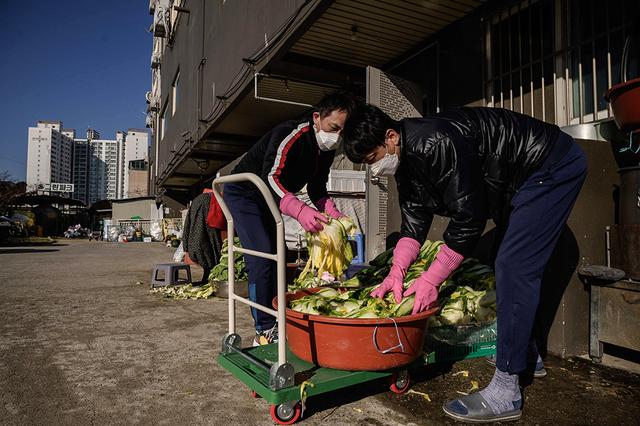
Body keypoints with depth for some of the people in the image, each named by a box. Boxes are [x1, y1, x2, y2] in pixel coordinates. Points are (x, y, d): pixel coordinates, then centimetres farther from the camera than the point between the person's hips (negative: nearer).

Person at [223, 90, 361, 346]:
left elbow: (317, 189, 4)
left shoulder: (326, 150, -3)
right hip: (243, 193, -9)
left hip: (268, 202, 9)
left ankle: (277, 321, 20)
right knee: (262, 259, -18)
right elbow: (271, 178, -42)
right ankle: (265, 332, -9)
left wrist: (333, 214, -15)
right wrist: (300, 210, -56)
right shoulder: (291, 135, -30)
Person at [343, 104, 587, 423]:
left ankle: (505, 393, -11)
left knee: (513, 268, -17)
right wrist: (397, 271, -12)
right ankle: (526, 356, 31)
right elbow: (414, 220, -2)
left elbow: (468, 218, -31)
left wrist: (430, 279, -25)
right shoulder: (406, 161, -3)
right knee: (513, 267, 15)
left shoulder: (437, 144, -33)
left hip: (555, 166, -10)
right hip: (518, 181, 10)